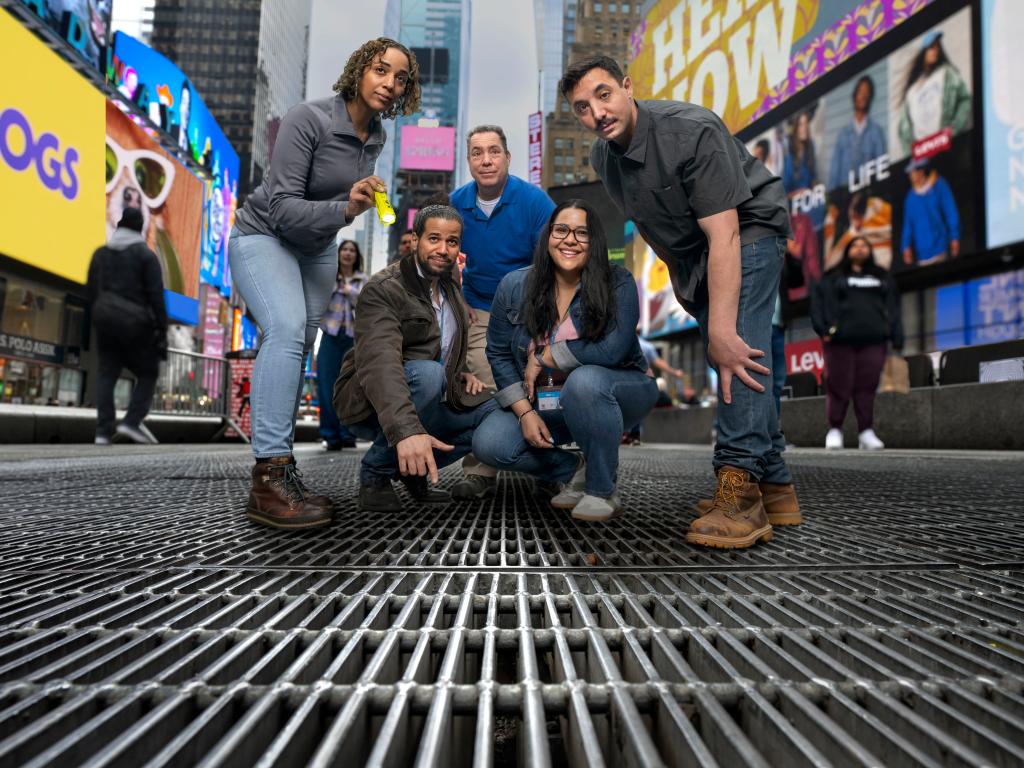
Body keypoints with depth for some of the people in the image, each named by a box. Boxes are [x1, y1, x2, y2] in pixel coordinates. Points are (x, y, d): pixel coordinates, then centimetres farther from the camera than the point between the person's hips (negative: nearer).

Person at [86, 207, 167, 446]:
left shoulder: (100, 253, 13)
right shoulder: (146, 254, -3)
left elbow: (90, 290, 13)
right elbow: (156, 295, -8)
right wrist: (162, 330, -7)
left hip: (106, 321, 5)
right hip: (135, 322, -5)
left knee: (106, 374, 7)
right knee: (147, 373, 6)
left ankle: (103, 431, 1)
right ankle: (132, 422, -9)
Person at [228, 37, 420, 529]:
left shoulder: (377, 136, -1)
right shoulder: (307, 120, -22)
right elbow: (281, 207, -27)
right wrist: (344, 208, -41)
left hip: (317, 249, 7)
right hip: (263, 237, -7)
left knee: (298, 354, 2)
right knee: (287, 330, -30)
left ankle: (276, 477, 7)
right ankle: (270, 475, -32)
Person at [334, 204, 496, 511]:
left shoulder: (451, 291, 9)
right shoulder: (382, 289, -17)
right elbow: (380, 363, -33)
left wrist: (462, 373, 4)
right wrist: (406, 430, -48)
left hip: (430, 405, 7)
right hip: (371, 407, -7)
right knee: (427, 374, -36)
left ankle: (411, 467, 2)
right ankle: (376, 471, -14)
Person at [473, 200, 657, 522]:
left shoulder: (618, 283, -14)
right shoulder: (514, 286, -4)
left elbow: (613, 350, -27)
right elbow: (499, 354, -1)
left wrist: (543, 357, -20)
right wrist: (525, 412, -12)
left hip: (615, 393, -3)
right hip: (546, 403, 4)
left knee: (584, 380, -38)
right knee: (488, 444, -17)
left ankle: (603, 489, -15)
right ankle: (574, 471, 7)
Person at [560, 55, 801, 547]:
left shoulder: (693, 132, -27)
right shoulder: (603, 158, -4)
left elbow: (723, 235, -35)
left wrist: (720, 330, -42)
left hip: (746, 231, -7)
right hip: (689, 249, 7)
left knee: (739, 346, -29)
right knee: (733, 360, 2)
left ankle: (740, 485, -32)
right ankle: (773, 484, 11)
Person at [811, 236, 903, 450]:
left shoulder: (883, 278, 24)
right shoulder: (834, 278, 16)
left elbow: (893, 309, 18)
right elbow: (818, 302, 4)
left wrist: (897, 339, 7)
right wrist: (824, 329, -11)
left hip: (873, 339, 2)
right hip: (841, 339, -2)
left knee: (867, 387, -5)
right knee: (839, 386, -5)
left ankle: (866, 431, -1)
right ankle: (835, 430, 3)